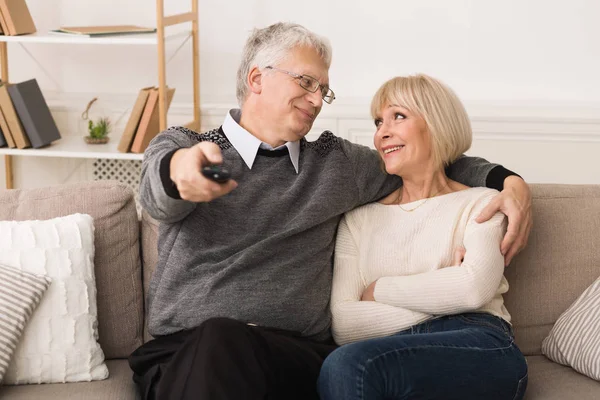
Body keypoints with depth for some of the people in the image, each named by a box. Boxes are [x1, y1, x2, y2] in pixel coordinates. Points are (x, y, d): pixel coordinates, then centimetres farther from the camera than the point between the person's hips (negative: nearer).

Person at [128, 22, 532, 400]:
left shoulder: (338, 164, 18)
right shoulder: (179, 146, 10)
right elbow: (159, 193, -13)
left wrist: (510, 181, 11)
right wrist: (180, 169, -40)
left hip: (298, 353, 2)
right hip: (182, 353, -1)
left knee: (224, 345, -35)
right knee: (215, 338, -38)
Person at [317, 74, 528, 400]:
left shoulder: (480, 202, 14)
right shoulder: (359, 218, 19)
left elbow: (474, 288, -9)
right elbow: (342, 324, 3)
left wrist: (378, 290, 0)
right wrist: (440, 293, -5)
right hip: (391, 353, 2)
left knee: (348, 365, -31)